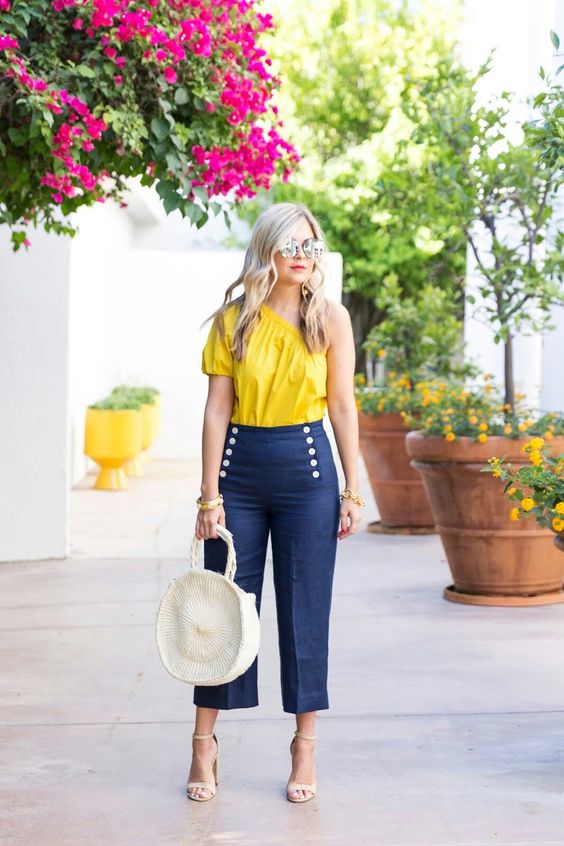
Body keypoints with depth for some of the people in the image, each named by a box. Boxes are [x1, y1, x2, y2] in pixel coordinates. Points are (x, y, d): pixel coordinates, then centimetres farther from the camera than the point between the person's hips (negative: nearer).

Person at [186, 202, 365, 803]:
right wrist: (210, 494, -6)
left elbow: (342, 405, 1)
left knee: (305, 611, 4)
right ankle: (204, 743, 17)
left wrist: (352, 491, -2)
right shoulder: (233, 320, 0)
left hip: (307, 468, 0)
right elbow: (217, 409, -1)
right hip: (241, 468, 0)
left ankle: (304, 749, 15)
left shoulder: (330, 317, 1)